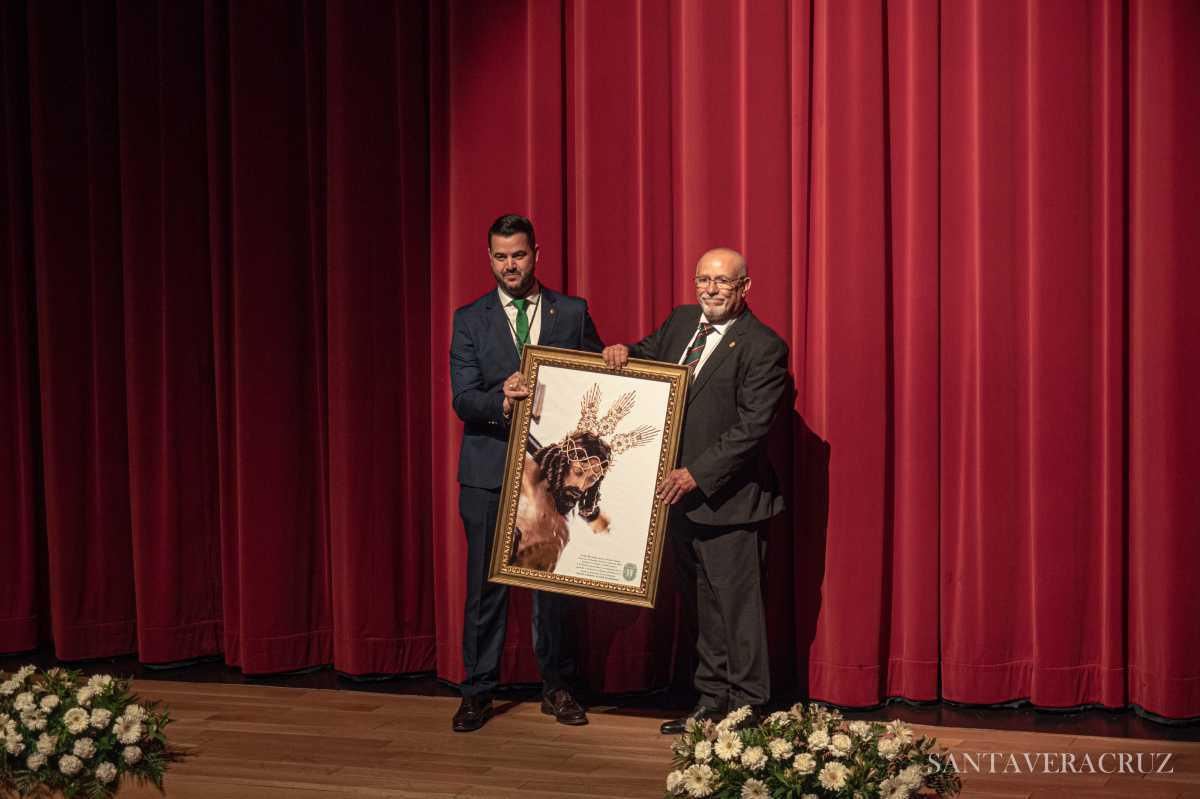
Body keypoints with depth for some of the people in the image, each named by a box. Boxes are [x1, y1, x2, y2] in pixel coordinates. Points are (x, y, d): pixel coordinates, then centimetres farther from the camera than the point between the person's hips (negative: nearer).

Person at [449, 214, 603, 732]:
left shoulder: (573, 314, 5)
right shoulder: (469, 320, 3)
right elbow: (462, 398, -5)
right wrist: (502, 401, -26)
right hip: (489, 471, 0)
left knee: (554, 582, 8)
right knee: (485, 586, 3)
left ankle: (556, 687, 20)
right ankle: (478, 692, 14)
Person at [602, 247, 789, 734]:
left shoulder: (763, 347, -12)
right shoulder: (681, 322, 10)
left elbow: (751, 427, -18)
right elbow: (647, 355, 22)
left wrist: (696, 474, -24)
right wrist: (622, 353, -3)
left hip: (727, 498, -7)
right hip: (680, 492, 8)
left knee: (736, 602, -1)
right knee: (700, 605, 15)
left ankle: (747, 709, 9)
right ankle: (711, 701, 26)